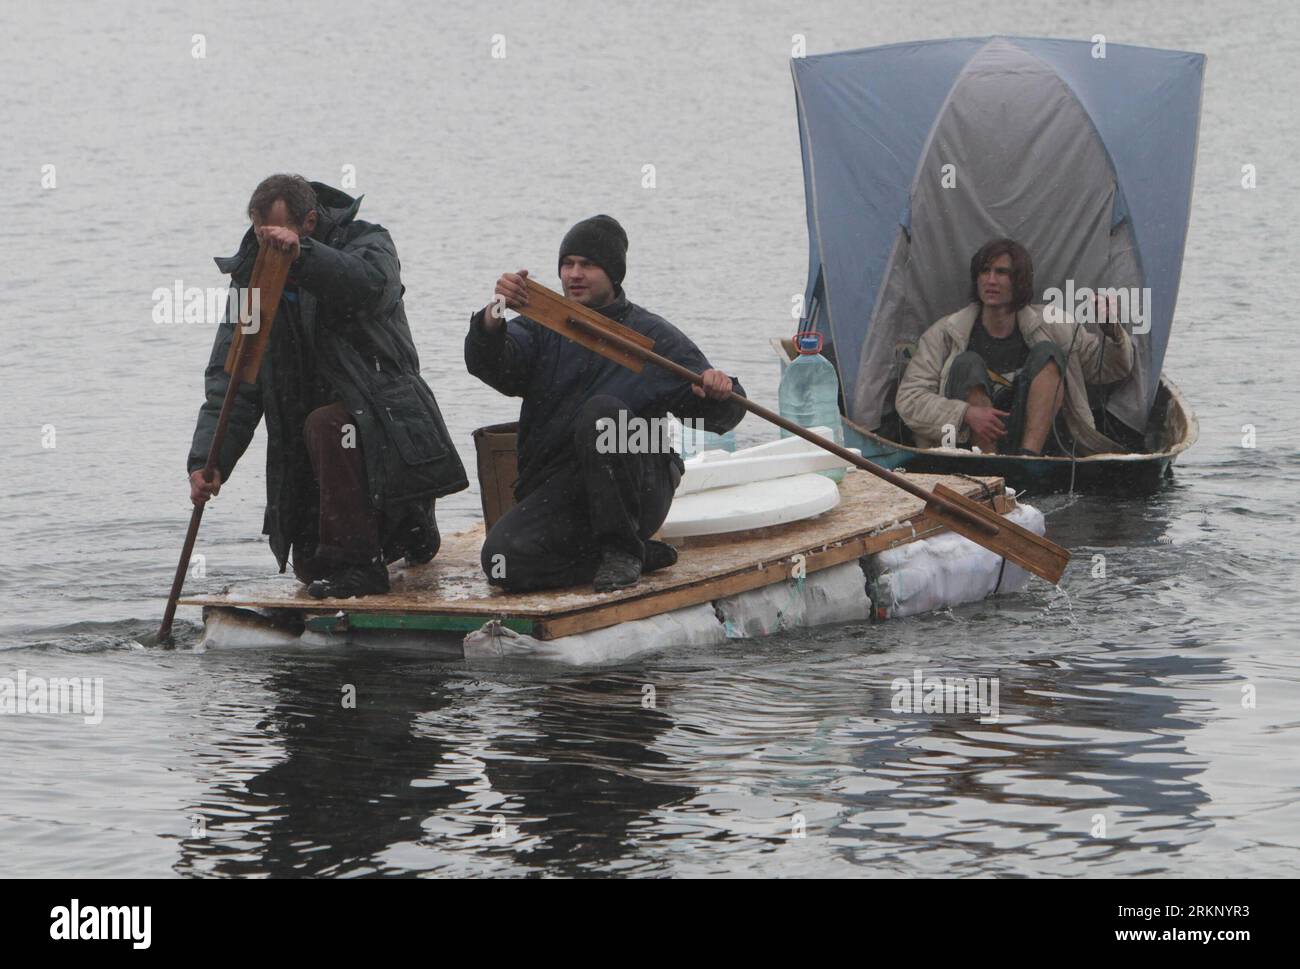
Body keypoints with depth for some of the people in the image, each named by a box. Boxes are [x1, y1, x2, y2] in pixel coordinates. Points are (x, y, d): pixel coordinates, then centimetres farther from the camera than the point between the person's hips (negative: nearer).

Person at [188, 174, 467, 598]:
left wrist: (301, 254, -47)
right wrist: (208, 461, -19)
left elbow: (371, 285, -34)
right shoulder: (251, 276, 2)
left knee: (326, 425, -37)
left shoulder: (368, 242, -7)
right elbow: (230, 379, -6)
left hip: (385, 420, -6)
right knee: (311, 567, 5)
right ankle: (405, 527, 35)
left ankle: (357, 563, -25)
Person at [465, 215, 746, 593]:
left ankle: (622, 549, -21)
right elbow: (488, 365, -6)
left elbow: (718, 419, 3)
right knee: (502, 562, -25)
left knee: (599, 412, -33)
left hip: (635, 488, -3)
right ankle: (646, 556, -7)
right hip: (555, 488, 3)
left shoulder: (653, 337, 9)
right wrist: (494, 315, -28)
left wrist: (720, 394, -22)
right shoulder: (543, 329, 16)